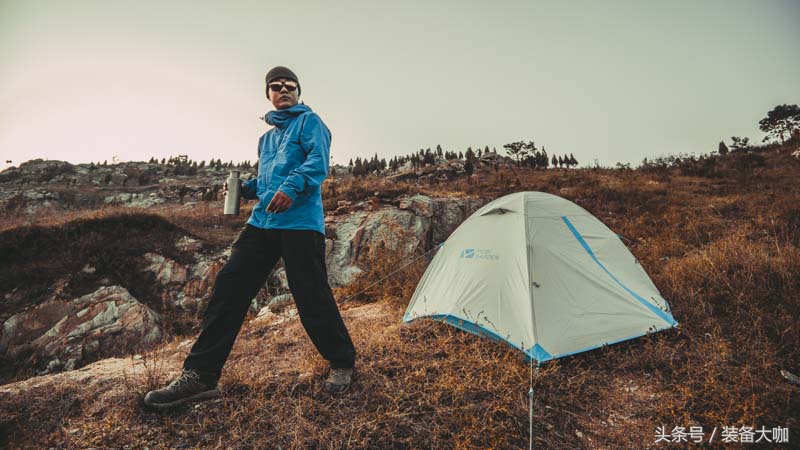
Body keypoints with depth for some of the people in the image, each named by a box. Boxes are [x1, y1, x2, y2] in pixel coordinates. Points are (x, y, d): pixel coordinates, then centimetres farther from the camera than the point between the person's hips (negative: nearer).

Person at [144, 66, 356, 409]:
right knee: (230, 287, 0)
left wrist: (292, 188, -27)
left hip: (300, 222, -7)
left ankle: (342, 363, 15)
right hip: (262, 222, 8)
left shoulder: (308, 121, 6)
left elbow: (318, 162, -12)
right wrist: (244, 188, 13)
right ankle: (200, 375, 9)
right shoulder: (267, 138, 28)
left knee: (312, 296, -7)